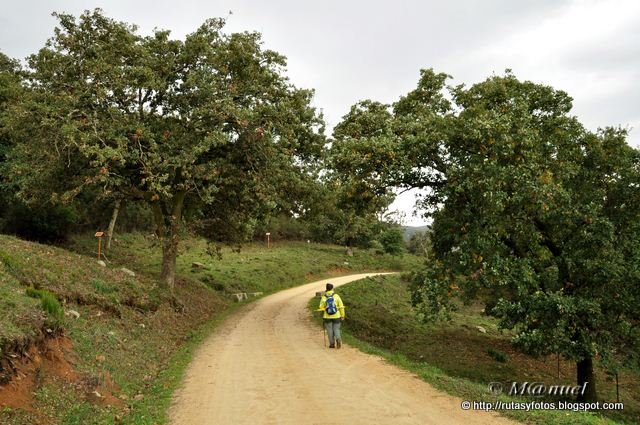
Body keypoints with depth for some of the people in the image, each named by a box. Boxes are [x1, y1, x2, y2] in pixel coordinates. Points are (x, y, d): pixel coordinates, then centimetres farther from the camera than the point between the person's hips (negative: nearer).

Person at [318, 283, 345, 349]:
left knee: (330, 330, 12)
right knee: (336, 329, 9)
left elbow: (321, 308, -1)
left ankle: (332, 344, 14)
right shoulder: (336, 296, -6)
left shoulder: (323, 297, -4)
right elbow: (341, 306, -6)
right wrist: (342, 315, 2)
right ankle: (338, 339, -17)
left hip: (327, 316, 0)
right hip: (336, 316, 0)